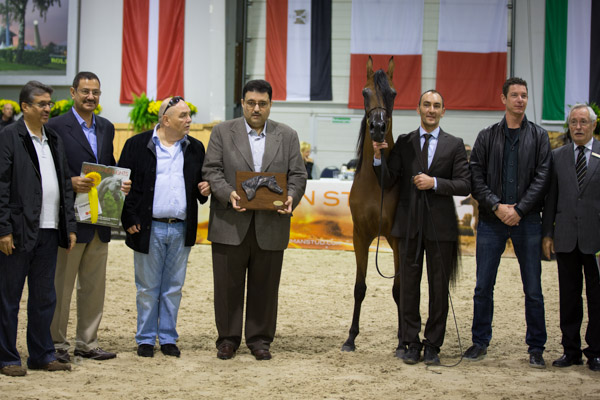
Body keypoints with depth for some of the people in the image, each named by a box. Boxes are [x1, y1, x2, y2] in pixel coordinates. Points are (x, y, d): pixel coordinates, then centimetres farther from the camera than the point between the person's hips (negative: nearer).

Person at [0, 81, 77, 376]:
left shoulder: (54, 139, 15)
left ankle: (42, 355, 20)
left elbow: (65, 185, 18)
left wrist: (70, 226, 11)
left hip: (48, 231, 7)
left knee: (44, 297, 12)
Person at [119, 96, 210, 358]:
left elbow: (201, 181, 19)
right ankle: (146, 339, 15)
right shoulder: (138, 145, -2)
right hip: (149, 229, -3)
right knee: (148, 289, 5)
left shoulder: (195, 148, 10)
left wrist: (205, 190, -5)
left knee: (173, 288, 9)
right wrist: (129, 221, -7)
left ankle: (168, 338, 19)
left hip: (181, 229, 3)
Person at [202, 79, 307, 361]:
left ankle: (259, 338, 17)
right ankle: (228, 338, 15)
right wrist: (228, 194, -19)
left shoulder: (287, 136, 10)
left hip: (270, 226, 1)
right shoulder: (222, 132, 5)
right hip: (230, 225, -1)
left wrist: (291, 197, -15)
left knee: (264, 286, 7)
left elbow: (298, 175, 6)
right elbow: (211, 170, -2)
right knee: (228, 285, 5)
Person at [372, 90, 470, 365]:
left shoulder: (454, 145, 4)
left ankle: (433, 346, 10)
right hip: (409, 224, 1)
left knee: (438, 288, 2)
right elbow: (388, 181, 2)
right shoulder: (404, 143, 8)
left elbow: (464, 185, -3)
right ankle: (411, 343, 13)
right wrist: (378, 157, -14)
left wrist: (435, 183, -16)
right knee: (409, 285, 5)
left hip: (440, 226, -1)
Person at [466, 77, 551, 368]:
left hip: (526, 221, -1)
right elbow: (475, 177, 2)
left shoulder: (539, 137, 6)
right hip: (491, 221, 1)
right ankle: (480, 342, 17)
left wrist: (519, 209, -12)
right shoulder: (487, 137, 7)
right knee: (483, 287, 5)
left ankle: (536, 348, 9)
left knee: (533, 290, 2)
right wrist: (496, 205, -11)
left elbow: (542, 177, -2)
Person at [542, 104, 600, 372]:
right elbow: (551, 197, 10)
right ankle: (571, 350, 15)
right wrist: (547, 233, 6)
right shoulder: (558, 156, 9)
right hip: (567, 238, 3)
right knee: (569, 297, 7)